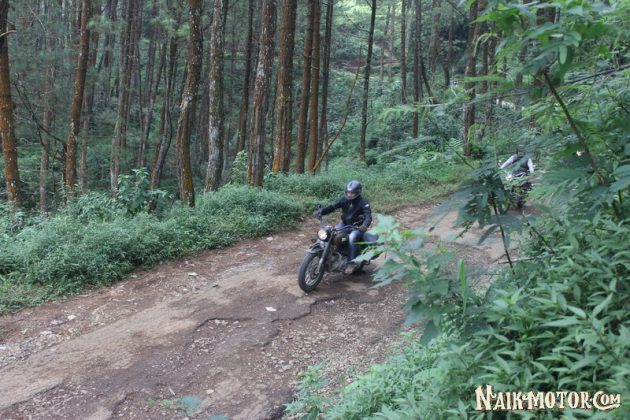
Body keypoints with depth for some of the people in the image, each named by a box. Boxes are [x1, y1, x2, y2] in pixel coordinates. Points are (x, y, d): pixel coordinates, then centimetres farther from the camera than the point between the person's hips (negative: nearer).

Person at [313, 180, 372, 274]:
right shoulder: (344, 199, -4)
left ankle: (351, 263, -28)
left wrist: (364, 225, -50)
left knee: (352, 237, -34)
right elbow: (332, 206, -13)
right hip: (344, 224, 6)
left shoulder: (363, 202, -16)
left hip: (357, 227, -5)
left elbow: (368, 216, -27)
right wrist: (321, 211, -31)